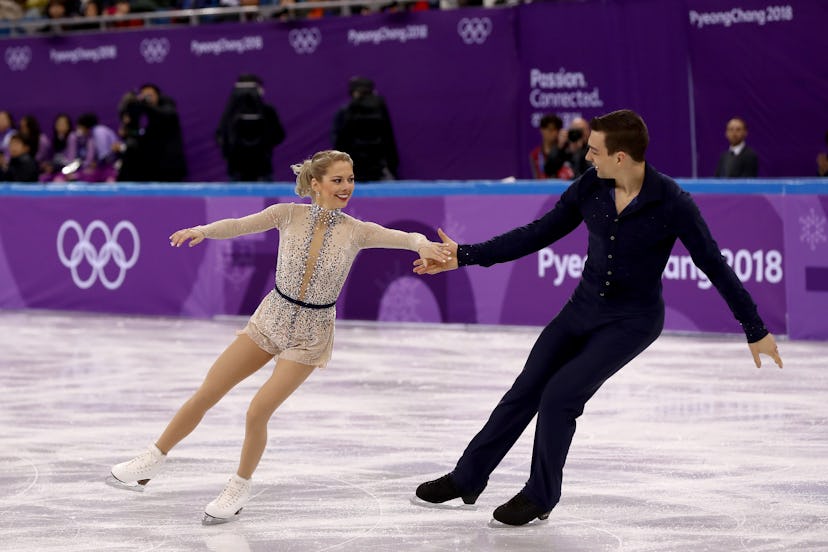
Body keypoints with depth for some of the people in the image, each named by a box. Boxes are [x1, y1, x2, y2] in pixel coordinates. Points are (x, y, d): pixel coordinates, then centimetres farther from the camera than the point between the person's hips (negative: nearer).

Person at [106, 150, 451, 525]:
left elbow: (404, 237, -22)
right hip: (271, 319, 2)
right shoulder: (289, 215, -9)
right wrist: (203, 230, -31)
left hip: (310, 334, -2)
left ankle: (239, 488, 14)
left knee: (258, 412, -11)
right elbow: (240, 225, -16)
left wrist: (422, 244, -44)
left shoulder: (357, 232, -12)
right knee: (205, 395, 2)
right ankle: (152, 462, 21)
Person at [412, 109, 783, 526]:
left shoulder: (673, 203, -24)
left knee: (560, 396, -16)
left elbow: (715, 267, -15)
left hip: (632, 320, -5)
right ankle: (466, 479, 23)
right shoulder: (590, 187, -10)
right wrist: (466, 256, -2)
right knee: (525, 391, 7)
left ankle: (540, 496, 6)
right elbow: (538, 234, 0)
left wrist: (755, 331, -10)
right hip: (583, 306, 5)